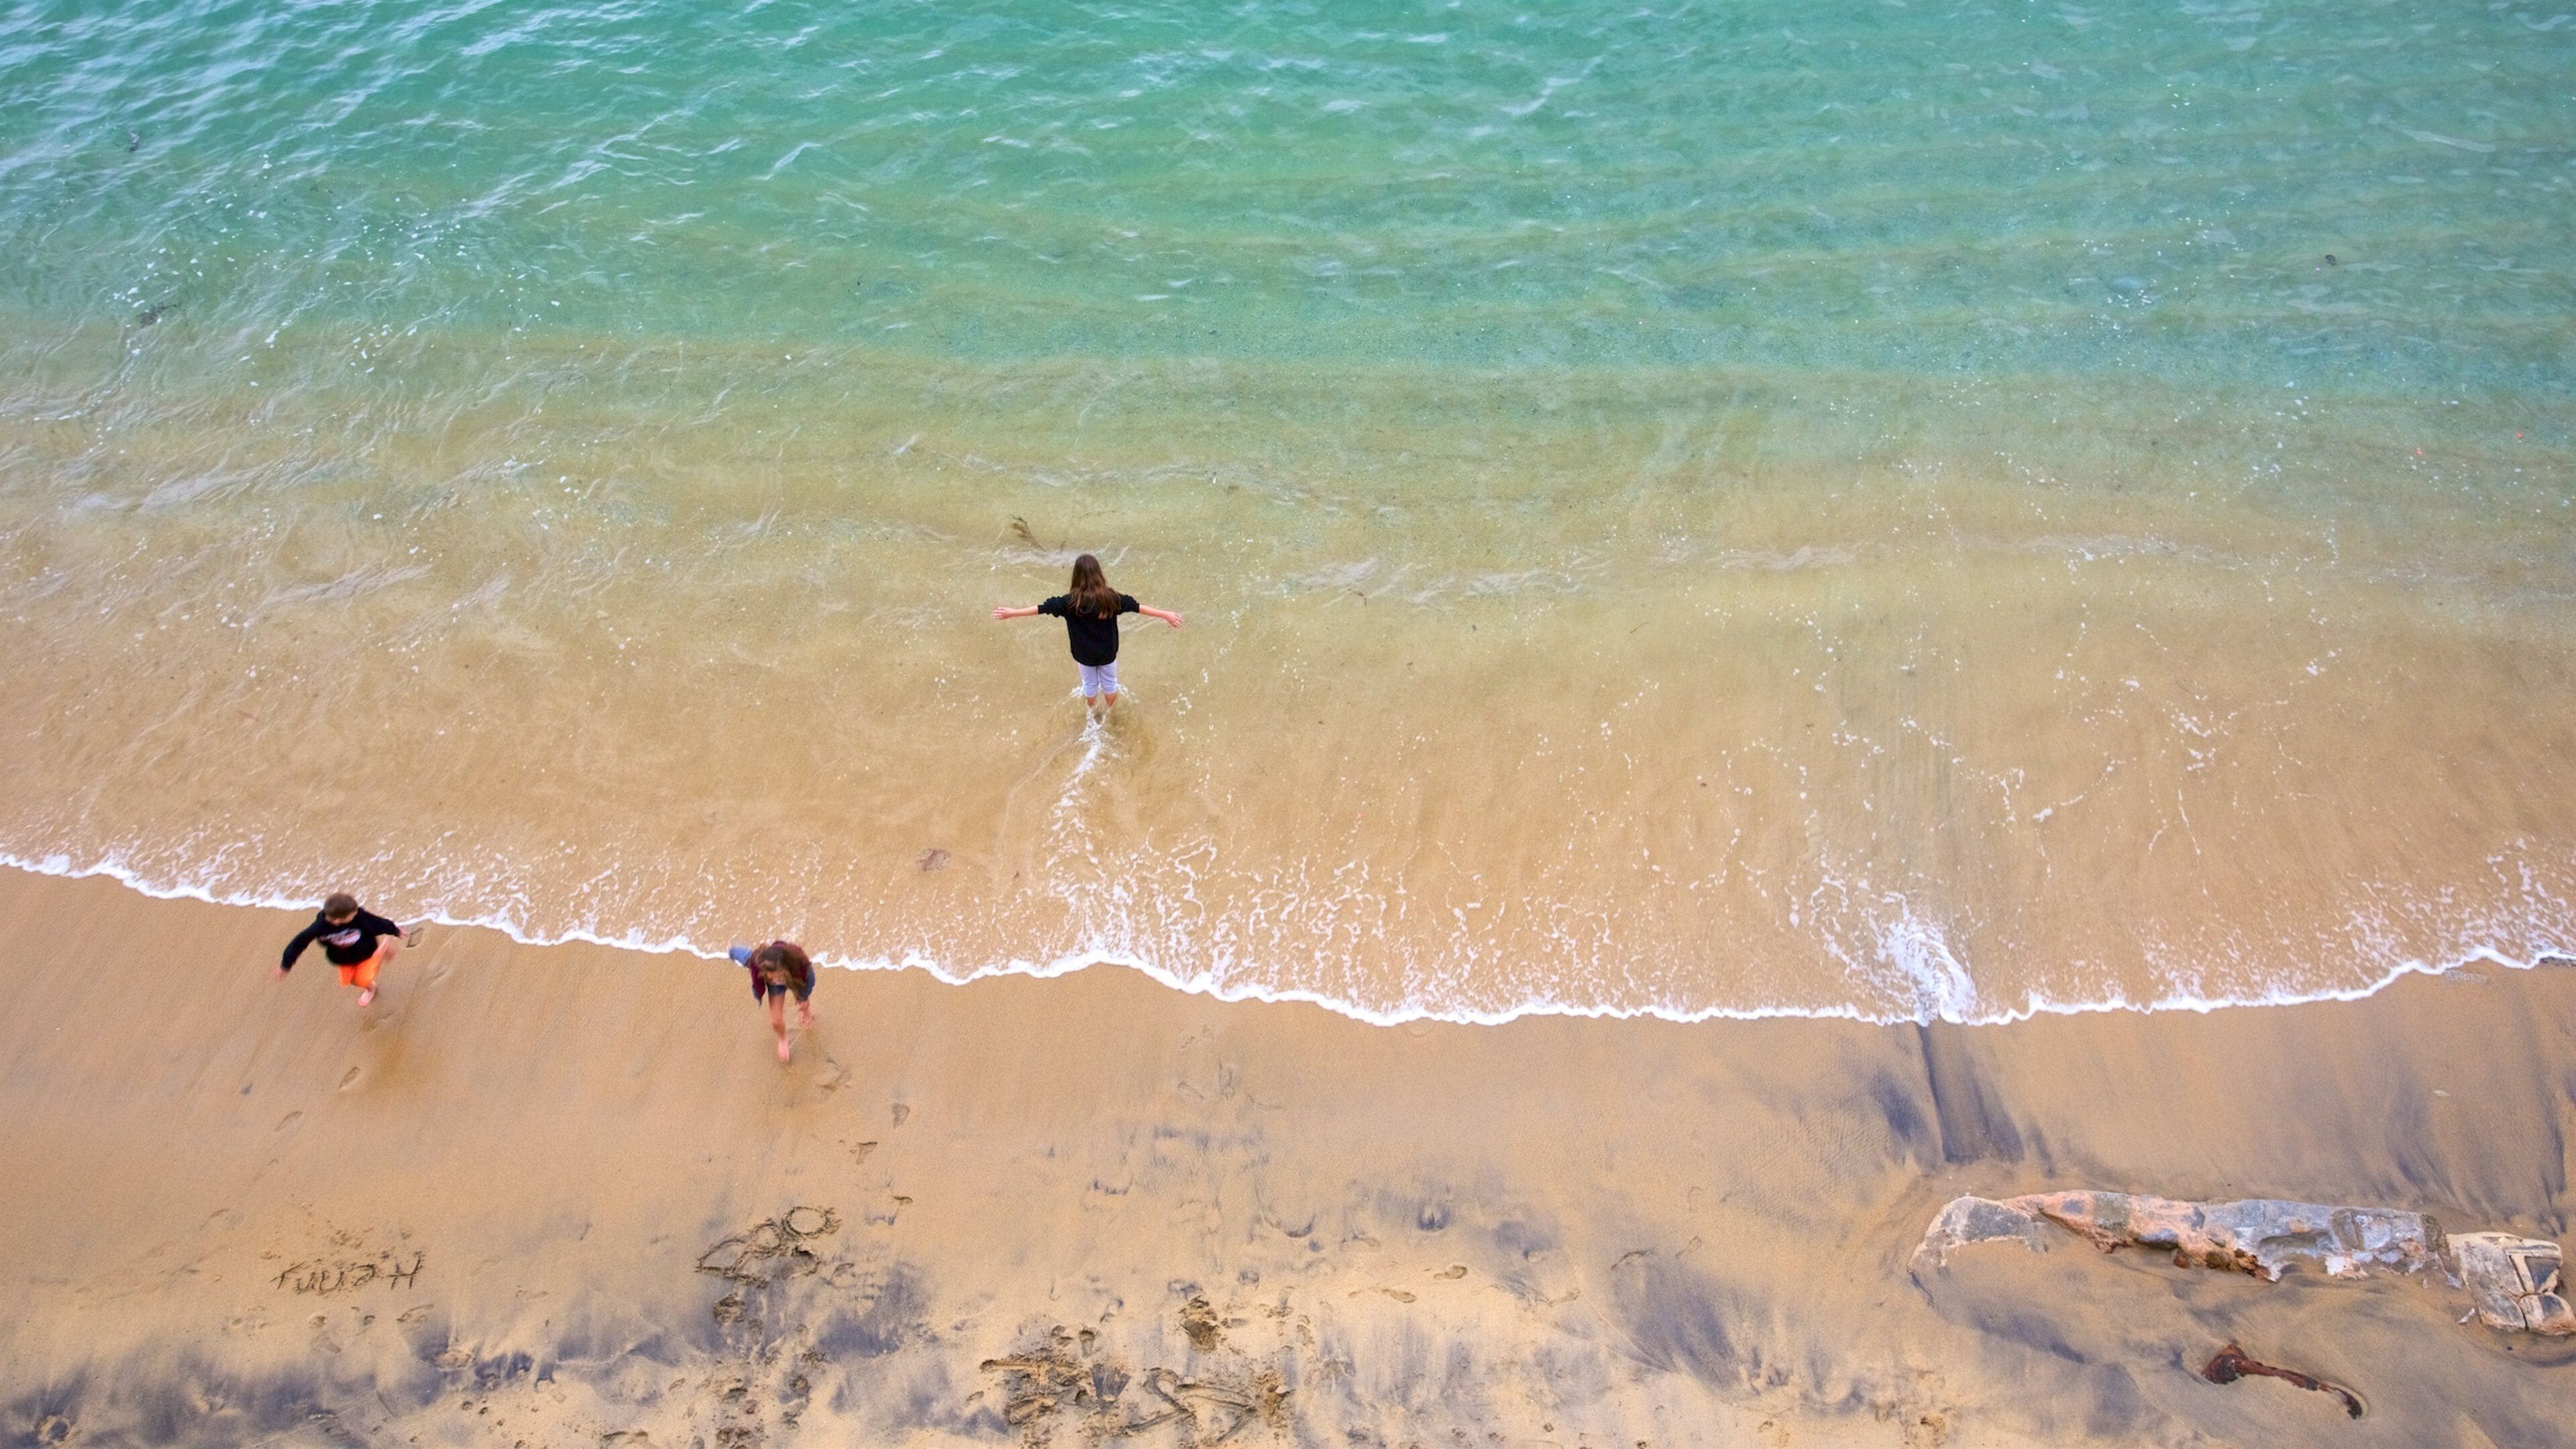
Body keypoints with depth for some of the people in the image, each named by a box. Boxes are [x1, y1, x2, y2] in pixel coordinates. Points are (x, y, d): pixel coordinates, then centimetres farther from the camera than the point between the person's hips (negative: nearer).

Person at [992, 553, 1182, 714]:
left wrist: (1013, 613, -10)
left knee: (1090, 685, 26)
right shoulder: (1111, 597, -21)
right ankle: (1108, 713, 48)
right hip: (1107, 652, 0)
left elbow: (1043, 608, -18)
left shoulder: (1071, 601, -24)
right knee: (1109, 683, 25)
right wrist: (1165, 615, -7)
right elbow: (1137, 606, -15)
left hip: (1084, 654, 0)